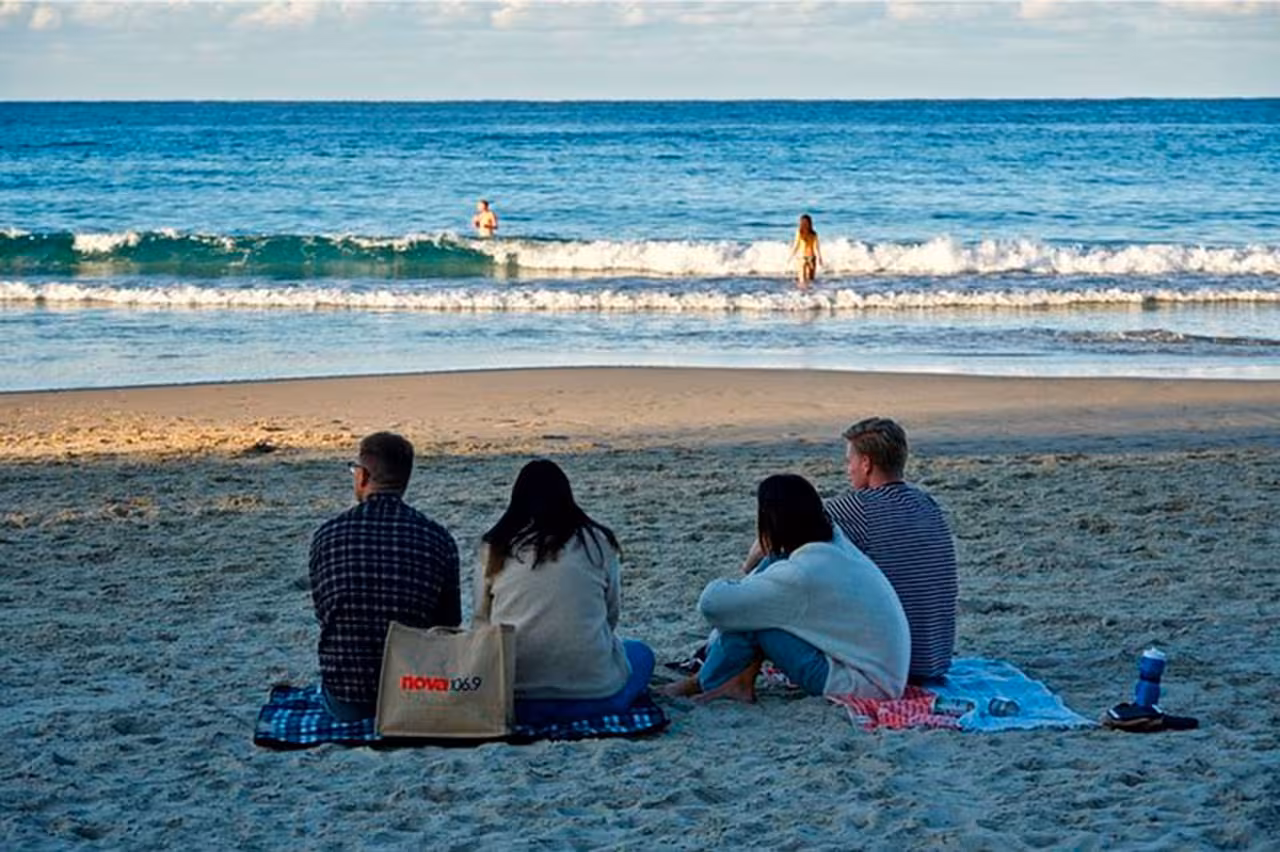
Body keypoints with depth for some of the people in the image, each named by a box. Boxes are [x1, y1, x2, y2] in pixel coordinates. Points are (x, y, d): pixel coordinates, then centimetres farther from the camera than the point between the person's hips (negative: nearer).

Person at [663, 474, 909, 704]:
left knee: (750, 616, -11)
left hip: (864, 685, -9)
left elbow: (711, 602, -17)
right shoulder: (834, 544, 1)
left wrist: (719, 587, 5)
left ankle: (709, 683, 11)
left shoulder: (799, 576, -23)